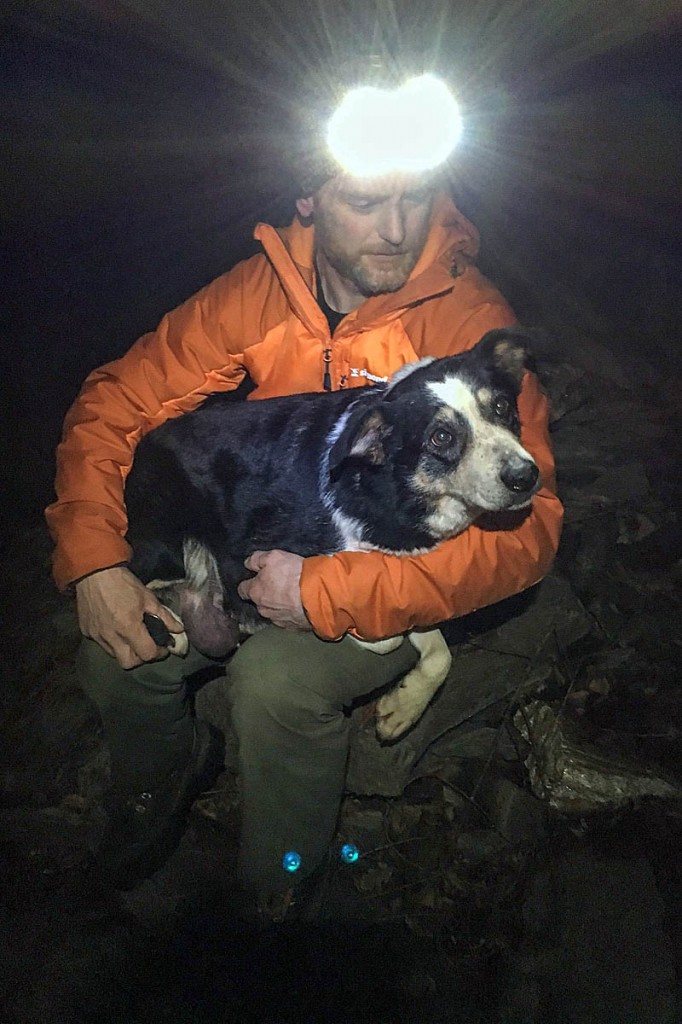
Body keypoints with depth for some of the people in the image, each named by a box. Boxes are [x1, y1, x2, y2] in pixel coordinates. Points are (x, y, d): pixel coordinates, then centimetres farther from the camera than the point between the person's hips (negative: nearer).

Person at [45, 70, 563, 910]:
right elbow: (117, 402, -3)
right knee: (117, 651, -13)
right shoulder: (259, 289, -9)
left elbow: (524, 525, -27)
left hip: (401, 570, -3)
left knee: (275, 678, -30)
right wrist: (93, 560, -17)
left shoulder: (469, 319, -21)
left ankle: (273, 902, 2)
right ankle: (165, 770, 24)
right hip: (267, 544, 4)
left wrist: (328, 592, -31)